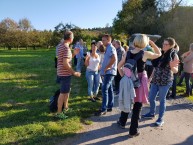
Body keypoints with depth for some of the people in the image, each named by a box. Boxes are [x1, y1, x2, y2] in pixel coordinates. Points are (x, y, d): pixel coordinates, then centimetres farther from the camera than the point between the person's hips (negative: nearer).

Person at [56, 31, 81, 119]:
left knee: (67, 90, 22)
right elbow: (65, 63, -26)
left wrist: (74, 54, 16)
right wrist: (74, 72, -19)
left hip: (62, 73, 10)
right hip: (65, 74, -10)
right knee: (63, 93, -1)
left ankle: (65, 107, 35)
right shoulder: (66, 48, -20)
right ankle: (59, 113, 9)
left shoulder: (60, 46, 11)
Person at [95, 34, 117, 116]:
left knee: (104, 89, -13)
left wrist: (106, 68, -20)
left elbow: (114, 59, -27)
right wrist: (104, 69, 11)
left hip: (109, 72, -10)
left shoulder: (111, 48, -11)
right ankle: (110, 106, 21)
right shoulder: (108, 48, 19)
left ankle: (103, 109, -9)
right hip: (107, 72, 10)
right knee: (109, 89, 12)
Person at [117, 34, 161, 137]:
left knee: (127, 101, 23)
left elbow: (119, 66, 4)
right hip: (140, 81, -4)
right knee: (137, 106, 7)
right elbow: (159, 54, 6)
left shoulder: (128, 53, 0)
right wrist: (152, 43, 7)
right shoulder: (145, 54, -12)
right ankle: (133, 131, 17)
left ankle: (122, 121, 40)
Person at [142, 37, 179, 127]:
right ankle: (152, 113, 35)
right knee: (151, 98, 12)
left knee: (162, 100, 4)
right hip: (155, 80, 5)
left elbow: (176, 71, -8)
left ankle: (160, 119, 19)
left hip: (165, 81, -5)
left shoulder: (174, 55, -7)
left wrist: (172, 66, -30)